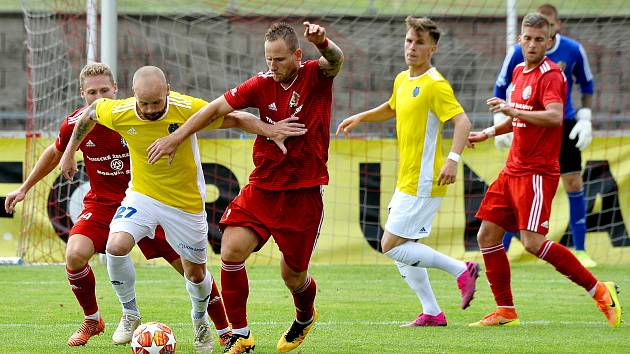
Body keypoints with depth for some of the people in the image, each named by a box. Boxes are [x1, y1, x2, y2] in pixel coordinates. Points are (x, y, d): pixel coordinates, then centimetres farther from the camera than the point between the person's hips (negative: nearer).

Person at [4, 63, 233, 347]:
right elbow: (55, 153, 12)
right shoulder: (75, 124, -10)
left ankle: (224, 331, 10)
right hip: (101, 203, 1)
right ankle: (92, 321, 1)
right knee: (75, 255, -24)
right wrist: (24, 188, 18)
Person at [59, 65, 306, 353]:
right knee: (116, 247, -24)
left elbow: (235, 119, -15)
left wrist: (271, 130, -29)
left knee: (195, 273, 11)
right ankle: (130, 315, -1)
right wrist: (70, 152, 11)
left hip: (186, 202, -1)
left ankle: (200, 321, 44)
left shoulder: (188, 109, -25)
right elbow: (90, 112, 2)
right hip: (142, 196, 1)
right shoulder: (118, 113, -20)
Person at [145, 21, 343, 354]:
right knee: (231, 251, -17)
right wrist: (176, 137, -3)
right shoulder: (262, 84, -2)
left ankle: (305, 317, 42)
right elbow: (217, 108, 2)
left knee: (293, 276, 6)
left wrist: (322, 42, -54)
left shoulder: (315, 76, -9)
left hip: (304, 193, -3)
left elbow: (335, 61, -30)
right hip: (262, 188, 3)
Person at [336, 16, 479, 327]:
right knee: (396, 247, 10)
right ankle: (432, 313, 12)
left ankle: (461, 270, -5)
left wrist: (453, 159, -38)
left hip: (423, 183, -9)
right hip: (406, 182, 9)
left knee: (392, 246, -11)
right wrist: (360, 118, 24)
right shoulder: (402, 80, 13)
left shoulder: (435, 85, -14)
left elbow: (462, 121, -25)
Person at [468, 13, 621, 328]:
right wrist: (488, 133, 23)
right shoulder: (519, 71, 15)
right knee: (487, 236, 5)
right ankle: (505, 312, 12)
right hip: (513, 169, 9)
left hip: (537, 171, -9)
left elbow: (555, 116, -29)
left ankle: (599, 291, -9)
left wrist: (511, 110, -30)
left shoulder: (550, 75, -12)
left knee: (533, 241, -18)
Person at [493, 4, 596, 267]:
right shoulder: (519, 52, -11)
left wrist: (585, 119, -2)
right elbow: (501, 87, 2)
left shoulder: (573, 51, -7)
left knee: (574, 183, -2)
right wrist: (501, 123, -6)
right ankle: (500, 253, -1)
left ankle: (580, 251, 8)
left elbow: (587, 85, 8)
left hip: (563, 125, 2)